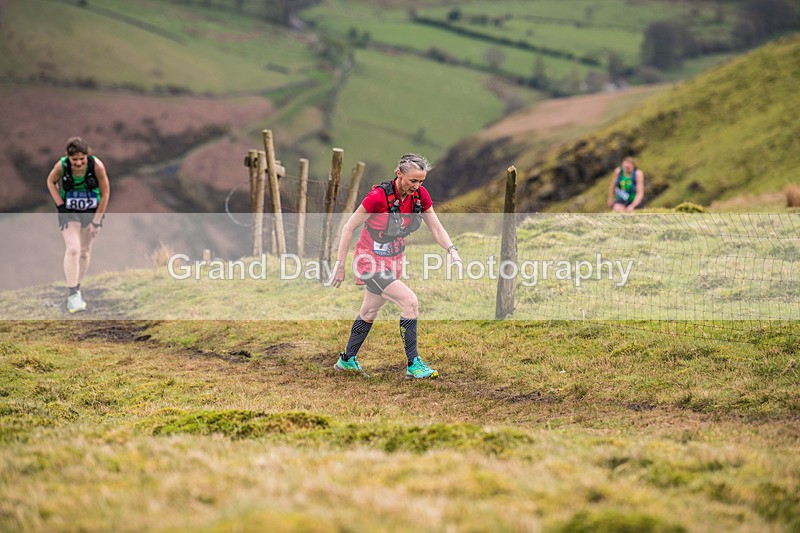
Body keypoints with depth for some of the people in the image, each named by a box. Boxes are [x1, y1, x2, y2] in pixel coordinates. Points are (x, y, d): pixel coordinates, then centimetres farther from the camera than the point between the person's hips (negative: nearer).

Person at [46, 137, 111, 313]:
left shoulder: (97, 166, -25)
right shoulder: (61, 166, -22)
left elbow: (105, 194, -12)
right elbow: (51, 181, 1)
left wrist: (96, 221, -10)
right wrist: (60, 206, -8)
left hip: (92, 212, 1)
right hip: (69, 212, -1)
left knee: (85, 251, 8)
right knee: (73, 249, -16)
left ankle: (77, 287, 28)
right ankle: (73, 294, -14)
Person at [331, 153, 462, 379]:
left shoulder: (420, 195, -9)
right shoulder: (379, 196, -26)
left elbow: (436, 227, -1)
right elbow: (349, 227, -17)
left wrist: (452, 250, -20)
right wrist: (340, 265, -14)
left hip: (393, 262, 7)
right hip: (370, 262, -7)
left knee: (369, 314, 22)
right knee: (410, 301, -21)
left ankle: (347, 360, 41)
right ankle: (413, 365, -14)